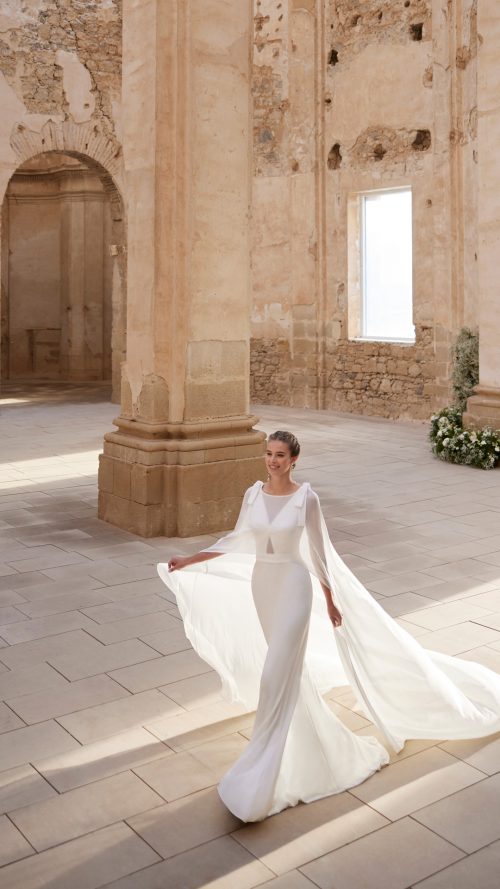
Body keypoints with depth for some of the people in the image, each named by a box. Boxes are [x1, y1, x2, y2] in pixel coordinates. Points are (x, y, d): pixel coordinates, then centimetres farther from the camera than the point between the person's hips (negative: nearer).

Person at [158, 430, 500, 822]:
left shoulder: (306, 497, -12)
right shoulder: (253, 494, 0)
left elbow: (319, 551, -5)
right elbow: (237, 541, 9)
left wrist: (331, 601, 0)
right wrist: (190, 560, 5)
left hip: (293, 587, -5)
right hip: (261, 586, 6)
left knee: (277, 677, -8)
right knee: (290, 666, 21)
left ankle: (259, 780, -1)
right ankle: (313, 733, 49)